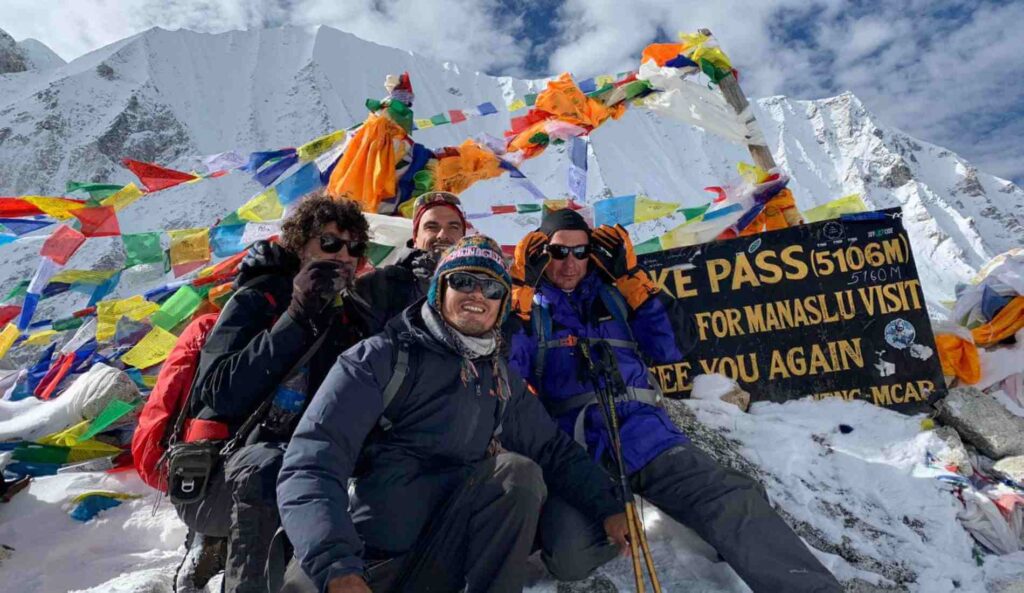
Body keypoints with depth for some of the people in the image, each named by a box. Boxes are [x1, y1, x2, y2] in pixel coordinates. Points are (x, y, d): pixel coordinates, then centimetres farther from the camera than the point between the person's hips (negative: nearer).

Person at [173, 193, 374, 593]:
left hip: (298, 476, 7)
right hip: (216, 480, -6)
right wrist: (298, 320, -24)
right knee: (268, 464, -34)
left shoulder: (352, 319, 6)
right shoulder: (257, 301, -8)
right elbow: (221, 394, -20)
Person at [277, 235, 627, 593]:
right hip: (363, 561, -3)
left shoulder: (502, 381, 12)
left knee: (519, 473, -19)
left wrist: (605, 507, 1)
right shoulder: (382, 358, -7)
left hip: (439, 561, 4)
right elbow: (311, 466, -16)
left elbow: (554, 450, 16)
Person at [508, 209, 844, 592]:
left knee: (734, 503, -21)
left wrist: (630, 276, 3)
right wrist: (522, 287, -7)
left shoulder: (614, 295, 19)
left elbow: (675, 346, 8)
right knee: (570, 558, -27)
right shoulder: (527, 305, 13)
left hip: (645, 434, 2)